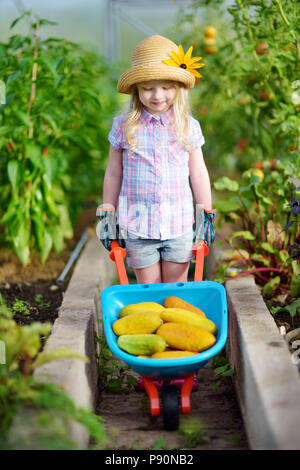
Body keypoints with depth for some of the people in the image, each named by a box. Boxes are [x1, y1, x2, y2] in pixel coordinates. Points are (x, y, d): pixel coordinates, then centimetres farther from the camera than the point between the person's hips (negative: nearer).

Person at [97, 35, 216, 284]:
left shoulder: (189, 127, 1)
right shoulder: (124, 126, -2)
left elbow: (198, 174, 9)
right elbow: (113, 174, 7)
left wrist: (207, 216, 10)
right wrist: (107, 216, 9)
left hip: (179, 224, 1)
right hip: (137, 225, 0)